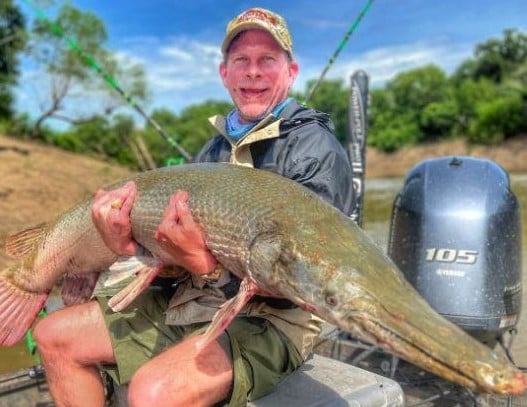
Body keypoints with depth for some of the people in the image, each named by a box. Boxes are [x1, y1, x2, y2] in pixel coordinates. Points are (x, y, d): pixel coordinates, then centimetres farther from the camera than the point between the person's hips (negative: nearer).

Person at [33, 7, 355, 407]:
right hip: (186, 300, 8)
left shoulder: (316, 149, -11)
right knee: (55, 335, 9)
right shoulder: (216, 147, 14)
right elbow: (176, 237, 12)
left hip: (268, 319, -8)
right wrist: (129, 245, -10)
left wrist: (207, 264, -34)